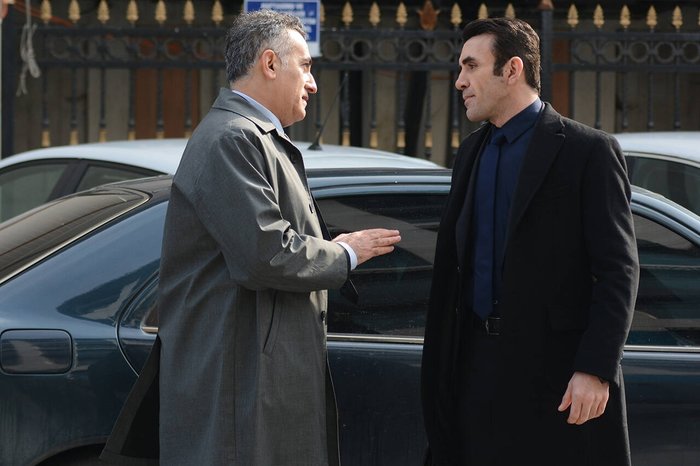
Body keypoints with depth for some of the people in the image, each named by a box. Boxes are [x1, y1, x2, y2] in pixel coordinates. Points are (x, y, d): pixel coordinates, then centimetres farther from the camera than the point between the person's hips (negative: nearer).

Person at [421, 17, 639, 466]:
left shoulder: (589, 151, -4)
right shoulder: (472, 152, 16)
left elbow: (619, 270, -9)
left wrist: (596, 369, -17)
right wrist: (443, 364, 11)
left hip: (557, 366, -6)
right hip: (480, 363, 6)